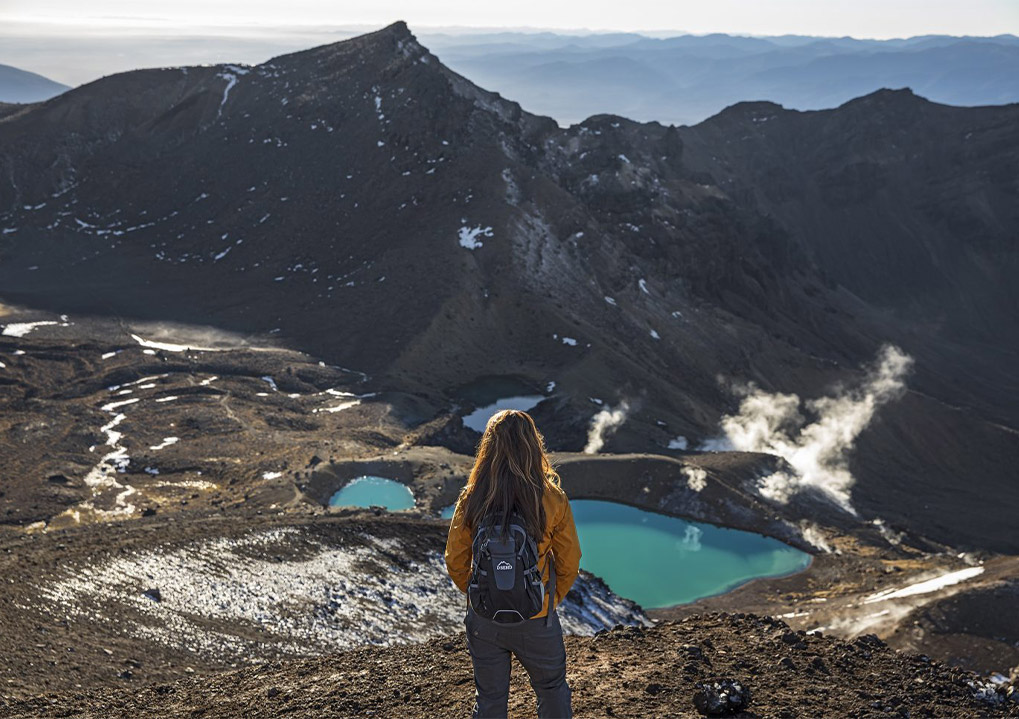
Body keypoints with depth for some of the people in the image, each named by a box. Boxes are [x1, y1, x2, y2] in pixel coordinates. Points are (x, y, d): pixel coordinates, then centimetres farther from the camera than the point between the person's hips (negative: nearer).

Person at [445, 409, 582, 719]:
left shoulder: (471, 500, -14)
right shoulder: (552, 501, -17)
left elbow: (454, 562, -5)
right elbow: (569, 563, -7)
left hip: (484, 620, 1)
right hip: (536, 621, -1)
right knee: (552, 692, 24)